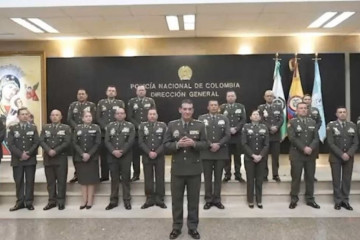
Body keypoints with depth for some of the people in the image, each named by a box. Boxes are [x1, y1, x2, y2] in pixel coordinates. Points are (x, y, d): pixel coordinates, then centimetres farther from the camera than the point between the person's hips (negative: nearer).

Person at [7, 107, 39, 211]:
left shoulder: (33, 128, 9)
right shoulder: (12, 128, 7)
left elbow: (36, 143, 0)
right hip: (17, 160, 0)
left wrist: (28, 153, -13)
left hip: (31, 159, 0)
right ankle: (20, 202, 11)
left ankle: (29, 202, 8)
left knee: (30, 181, 2)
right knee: (18, 181, 4)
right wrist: (21, 154, -14)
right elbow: (10, 144, -3)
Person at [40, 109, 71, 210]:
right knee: (50, 181, 7)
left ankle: (61, 201, 8)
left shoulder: (66, 128, 4)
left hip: (61, 158, -3)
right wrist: (49, 150, -15)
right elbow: (42, 141, 2)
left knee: (61, 181, 0)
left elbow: (67, 142, -7)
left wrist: (56, 151, -16)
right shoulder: (45, 128, 13)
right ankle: (52, 201, 15)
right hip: (48, 158, 3)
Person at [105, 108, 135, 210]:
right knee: (114, 179, 8)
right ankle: (113, 201, 15)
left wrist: (122, 152, -15)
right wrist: (113, 151, -13)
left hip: (125, 156, -2)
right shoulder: (110, 126, 11)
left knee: (126, 179, 4)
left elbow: (130, 141, -7)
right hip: (112, 156, 2)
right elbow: (107, 141, 2)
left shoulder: (130, 126, 4)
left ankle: (127, 201, 12)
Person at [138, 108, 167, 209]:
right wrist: (149, 152, -13)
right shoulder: (142, 126, 5)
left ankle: (159, 199, 11)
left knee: (160, 178, 3)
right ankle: (150, 199, 12)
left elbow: (164, 141, -3)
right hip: (146, 156, 1)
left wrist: (156, 152, -13)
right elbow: (141, 142, -1)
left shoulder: (163, 125, 3)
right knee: (148, 178, 4)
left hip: (159, 156, 0)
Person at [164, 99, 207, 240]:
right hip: (177, 168, 0)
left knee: (193, 199, 10)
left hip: (194, 168, 0)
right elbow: (166, 145, 0)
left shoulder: (200, 125, 1)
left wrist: (194, 143, -19)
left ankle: (193, 227, 24)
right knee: (176, 199, 10)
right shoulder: (172, 125, 1)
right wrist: (177, 145, -19)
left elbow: (205, 144, 0)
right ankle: (176, 227, 25)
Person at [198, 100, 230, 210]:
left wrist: (218, 144, -15)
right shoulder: (201, 118, 4)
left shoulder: (224, 119, 8)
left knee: (218, 177, 8)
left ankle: (217, 200, 18)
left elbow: (227, 135, -1)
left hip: (221, 152, 1)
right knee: (207, 177, 6)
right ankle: (208, 200, 16)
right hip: (206, 152, -1)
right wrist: (210, 145, -16)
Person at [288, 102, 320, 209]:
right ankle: (294, 200, 11)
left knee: (310, 177, 9)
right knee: (296, 177, 2)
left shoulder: (312, 122, 11)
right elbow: (292, 138, -12)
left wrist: (311, 148, -15)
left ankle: (310, 199, 20)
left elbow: (316, 138, 3)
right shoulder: (292, 122, -1)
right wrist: (303, 148, -19)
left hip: (311, 154, 4)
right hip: (297, 154, -4)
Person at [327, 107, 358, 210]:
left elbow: (356, 143, 1)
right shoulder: (331, 125, -5)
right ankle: (338, 201, 13)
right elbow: (330, 143, -11)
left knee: (347, 179, 6)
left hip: (349, 157, 3)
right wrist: (341, 154, -17)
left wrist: (348, 154, -13)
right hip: (335, 157, -2)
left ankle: (345, 200, 16)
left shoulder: (352, 125, 5)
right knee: (336, 179, 3)